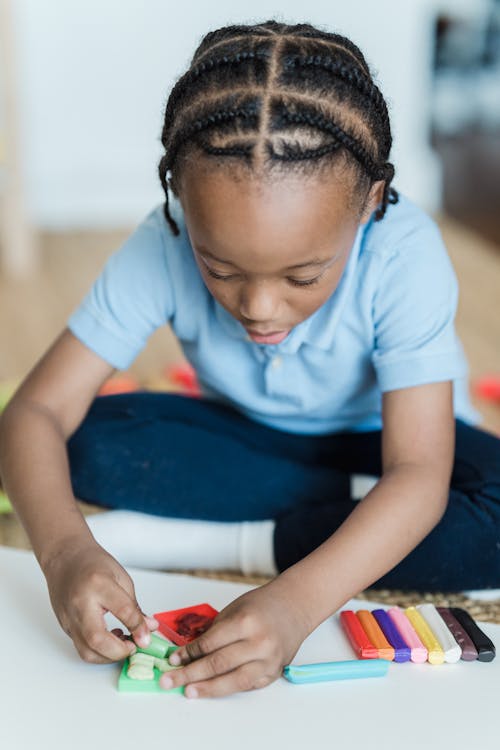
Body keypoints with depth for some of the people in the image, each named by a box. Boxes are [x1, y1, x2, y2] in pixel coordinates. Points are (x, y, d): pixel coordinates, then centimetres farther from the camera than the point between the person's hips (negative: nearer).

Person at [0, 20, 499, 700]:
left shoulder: (404, 256, -33)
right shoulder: (160, 253, -28)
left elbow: (418, 477, -37)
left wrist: (296, 603, -52)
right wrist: (65, 547, -47)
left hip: (378, 438, -2)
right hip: (248, 440, 2)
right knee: (89, 445, -25)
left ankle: (197, 541, -24)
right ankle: (365, 509, -17)